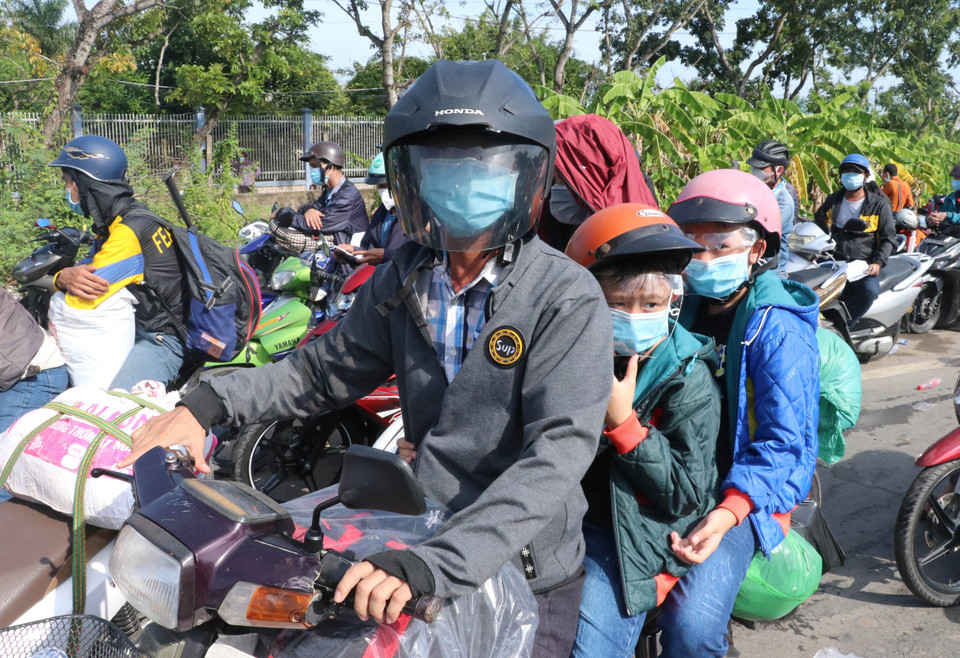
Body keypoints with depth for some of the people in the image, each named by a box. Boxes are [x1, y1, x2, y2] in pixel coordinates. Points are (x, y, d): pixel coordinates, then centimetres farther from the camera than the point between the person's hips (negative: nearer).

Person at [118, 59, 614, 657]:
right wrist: (209, 405, -6)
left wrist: (434, 564, -39)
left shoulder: (569, 301, -20)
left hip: (526, 580, -5)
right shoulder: (403, 281, -1)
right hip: (422, 546, 5)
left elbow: (559, 452, -29)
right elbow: (329, 370, 9)